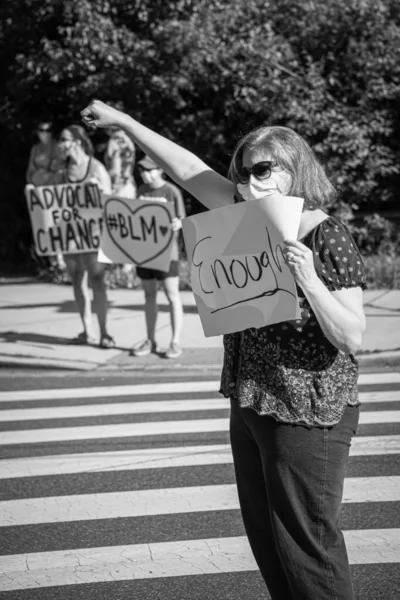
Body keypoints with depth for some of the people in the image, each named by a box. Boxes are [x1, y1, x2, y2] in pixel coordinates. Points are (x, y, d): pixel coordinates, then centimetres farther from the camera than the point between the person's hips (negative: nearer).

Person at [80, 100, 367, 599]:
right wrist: (123, 122, 12)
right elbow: (188, 170, 11)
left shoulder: (329, 238, -15)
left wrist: (308, 279, -30)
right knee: (265, 534, 14)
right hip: (251, 403, 8)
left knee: (305, 540, -3)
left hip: (307, 412, -8)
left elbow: (352, 336, -18)